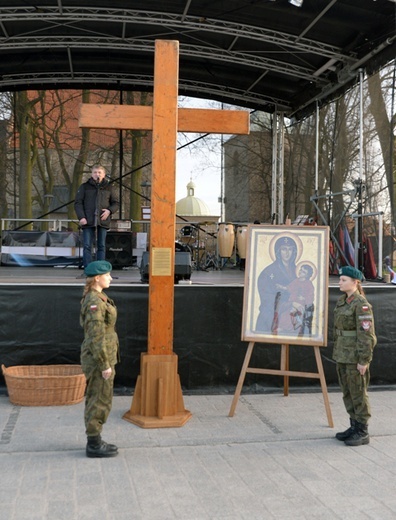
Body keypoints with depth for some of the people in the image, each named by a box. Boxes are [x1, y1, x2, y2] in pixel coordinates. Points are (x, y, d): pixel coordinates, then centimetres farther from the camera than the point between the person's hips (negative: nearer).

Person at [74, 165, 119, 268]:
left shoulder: (109, 188, 11)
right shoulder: (84, 187, 7)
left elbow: (116, 203, 14)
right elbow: (78, 203, 3)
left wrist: (109, 210, -7)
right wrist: (81, 217, -10)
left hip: (103, 222, 1)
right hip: (88, 222, -1)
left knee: (101, 246, 5)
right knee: (87, 246, -4)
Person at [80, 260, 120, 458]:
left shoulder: (94, 298, 11)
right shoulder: (95, 302, -21)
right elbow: (95, 336, -23)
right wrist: (105, 364, -20)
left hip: (96, 355, 10)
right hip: (99, 357, -10)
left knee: (96, 399, 15)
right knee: (100, 401, -1)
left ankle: (94, 441, 24)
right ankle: (94, 445, 9)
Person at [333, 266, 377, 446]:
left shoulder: (361, 304, -17)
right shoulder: (342, 301, 10)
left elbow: (366, 334, -19)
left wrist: (363, 361, -20)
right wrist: (337, 353, 19)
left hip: (356, 356, -9)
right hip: (343, 355, 9)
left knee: (358, 394, 1)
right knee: (347, 392, 15)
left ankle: (363, 432, 12)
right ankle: (354, 426, 26)